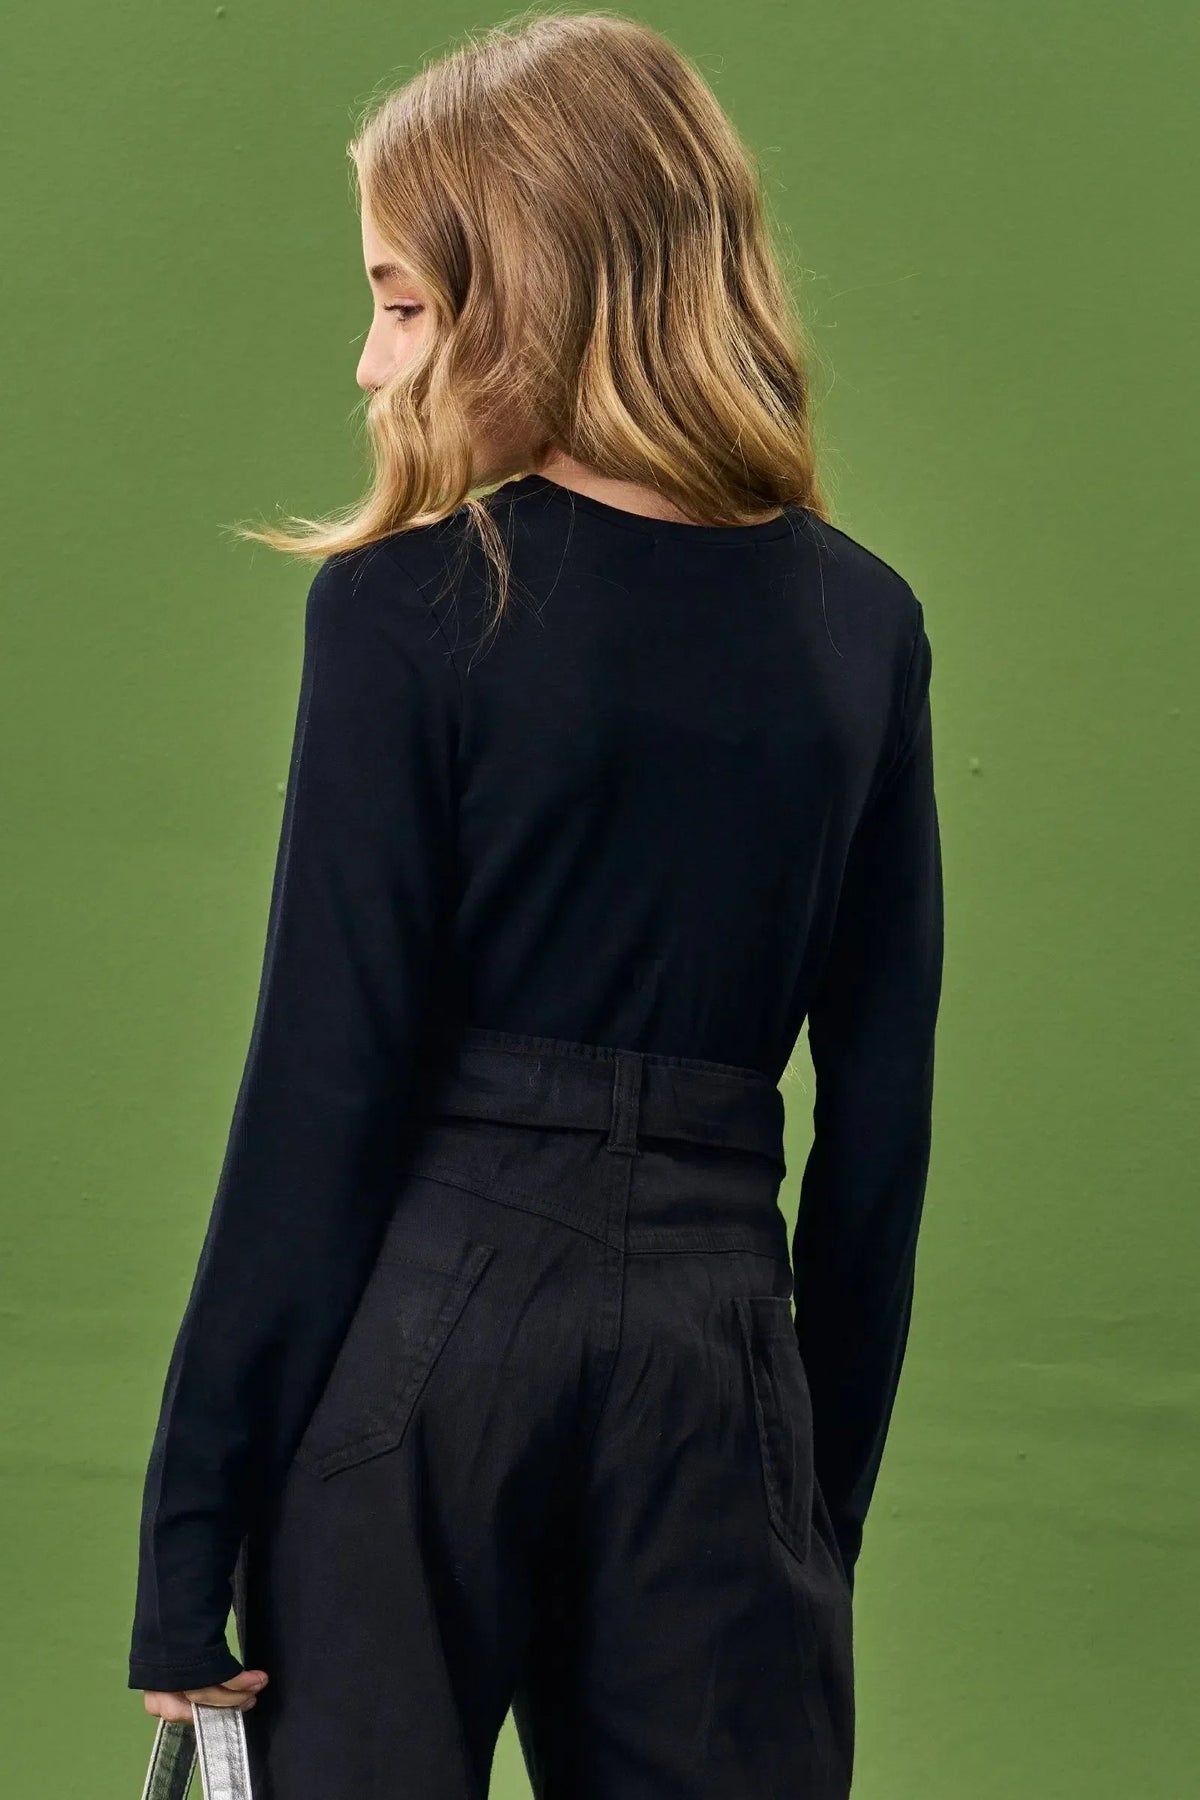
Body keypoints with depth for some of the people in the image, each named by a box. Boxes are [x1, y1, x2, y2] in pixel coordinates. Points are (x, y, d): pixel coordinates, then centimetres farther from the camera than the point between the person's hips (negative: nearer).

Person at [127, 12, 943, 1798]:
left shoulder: (412, 610, -8)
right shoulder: (864, 624, 5)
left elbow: (321, 1088, -10)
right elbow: (882, 1109, 8)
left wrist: (190, 1529, -5)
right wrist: (829, 1486, 16)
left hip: (425, 1324, -4)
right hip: (714, 1336, 4)